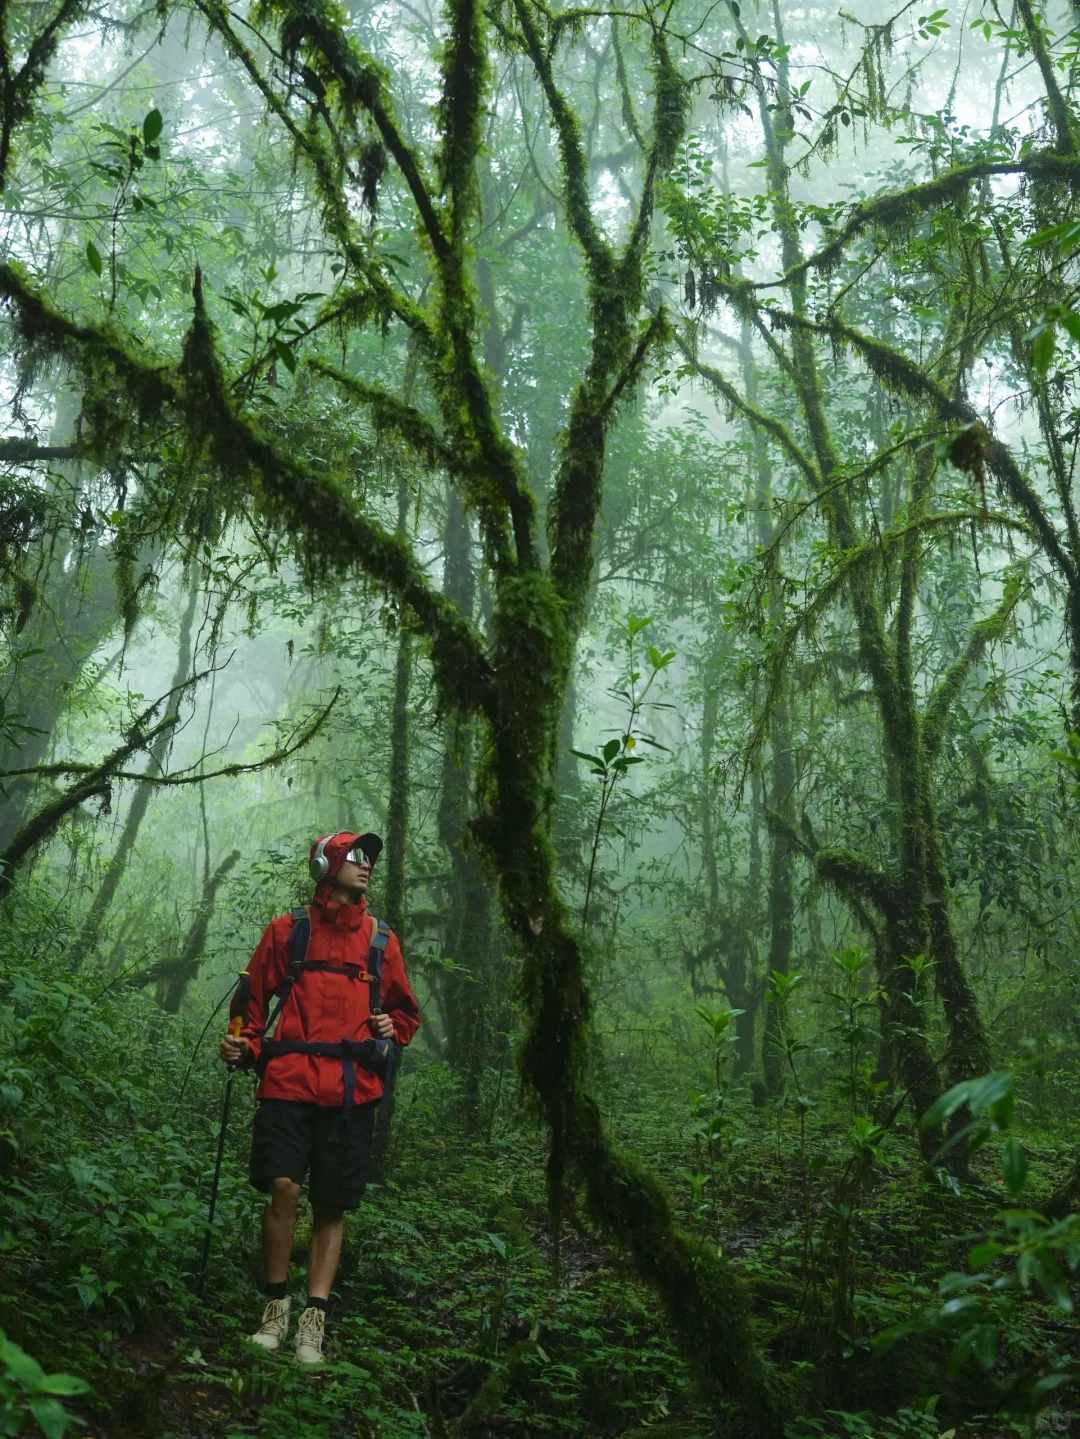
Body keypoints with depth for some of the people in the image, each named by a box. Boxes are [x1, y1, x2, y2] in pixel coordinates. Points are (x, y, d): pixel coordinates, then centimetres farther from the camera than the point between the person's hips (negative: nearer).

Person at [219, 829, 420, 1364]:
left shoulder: (380, 939, 16)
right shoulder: (287, 931, 10)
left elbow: (406, 1010, 25)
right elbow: (256, 998, 12)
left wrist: (391, 1030, 4)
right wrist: (243, 1046, -5)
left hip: (352, 1089, 2)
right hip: (289, 1080, -2)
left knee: (332, 1205, 2)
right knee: (282, 1186, -14)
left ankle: (314, 1320, 7)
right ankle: (276, 1305, 3)